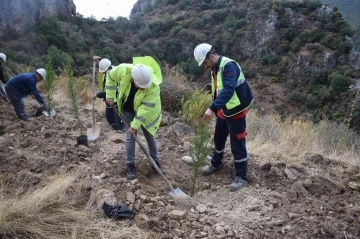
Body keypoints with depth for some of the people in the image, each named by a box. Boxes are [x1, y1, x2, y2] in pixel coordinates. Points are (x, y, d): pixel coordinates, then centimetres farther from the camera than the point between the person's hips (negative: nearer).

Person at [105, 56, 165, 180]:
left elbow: (145, 108, -31)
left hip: (146, 112, -1)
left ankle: (155, 162, 26)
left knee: (150, 136, 10)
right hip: (129, 110, 1)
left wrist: (135, 125, -28)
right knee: (130, 137, 2)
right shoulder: (123, 70, -31)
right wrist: (110, 95, -7)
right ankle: (130, 165, 15)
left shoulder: (154, 86, -37)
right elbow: (111, 76, -8)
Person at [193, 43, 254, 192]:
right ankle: (215, 164, 43)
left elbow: (228, 90, -35)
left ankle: (241, 177, 12)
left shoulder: (229, 65, -23)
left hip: (236, 111, -9)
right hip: (223, 110, 9)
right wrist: (216, 109, 17)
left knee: (237, 144, -1)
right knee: (218, 139, 21)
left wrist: (212, 108, -42)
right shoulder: (215, 68, 7)